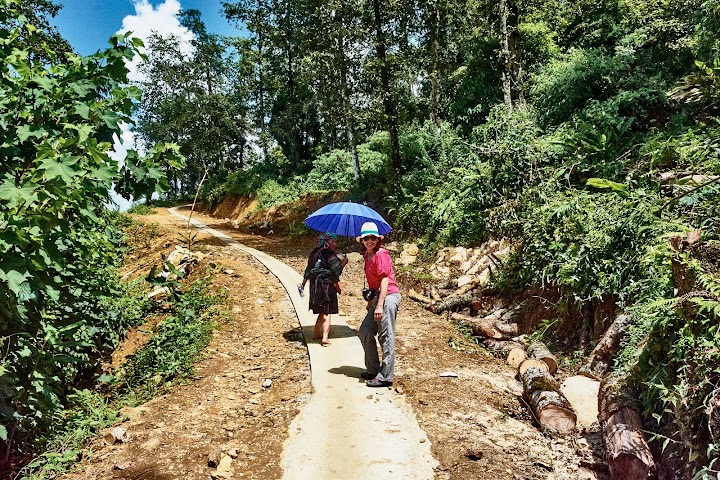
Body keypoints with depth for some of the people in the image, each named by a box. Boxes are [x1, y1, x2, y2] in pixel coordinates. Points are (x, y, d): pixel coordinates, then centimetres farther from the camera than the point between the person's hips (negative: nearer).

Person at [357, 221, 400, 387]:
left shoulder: (381, 254, -11)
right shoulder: (367, 256, 15)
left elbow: (385, 280, -18)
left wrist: (379, 305, -23)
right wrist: (370, 301, 21)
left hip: (388, 296, -10)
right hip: (376, 298, 10)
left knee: (386, 337, -7)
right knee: (365, 333, 12)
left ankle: (385, 377, -2)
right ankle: (373, 370, 24)